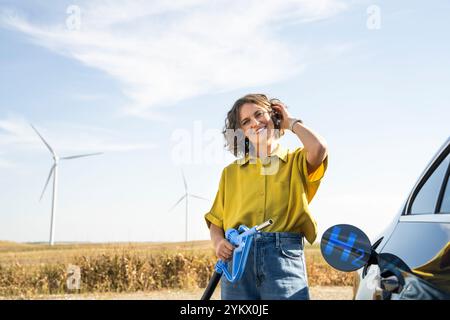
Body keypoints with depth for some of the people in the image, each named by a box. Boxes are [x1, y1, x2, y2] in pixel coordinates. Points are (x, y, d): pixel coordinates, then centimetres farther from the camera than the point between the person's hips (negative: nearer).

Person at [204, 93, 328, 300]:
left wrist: (291, 122, 7)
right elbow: (215, 222, 17)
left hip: (285, 256, -2)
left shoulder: (297, 161, 12)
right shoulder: (231, 172, 20)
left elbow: (319, 149, -12)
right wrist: (218, 243, -6)